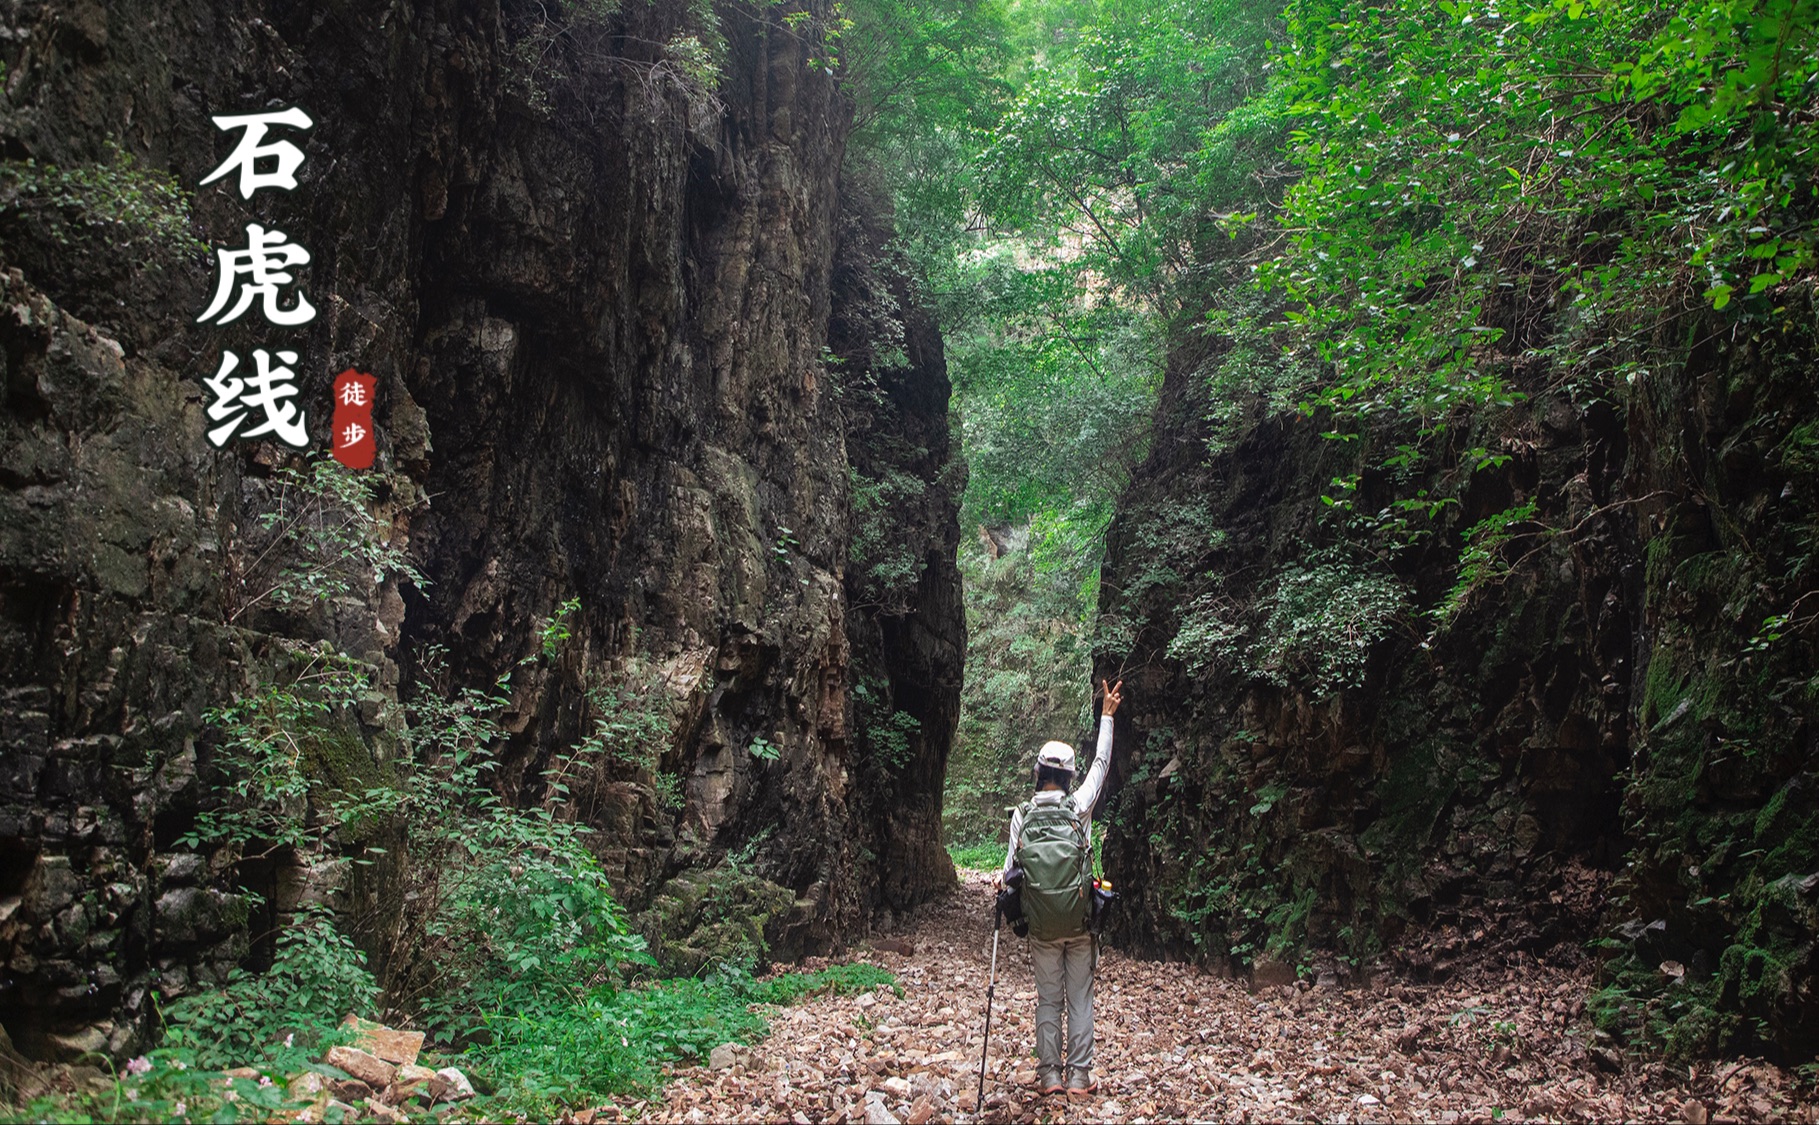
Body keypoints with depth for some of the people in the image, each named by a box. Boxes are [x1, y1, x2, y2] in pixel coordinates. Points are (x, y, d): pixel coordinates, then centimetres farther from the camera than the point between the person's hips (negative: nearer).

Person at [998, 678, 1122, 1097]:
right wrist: (1107, 715, 12)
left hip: (1042, 924, 1)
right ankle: (1079, 1076, 9)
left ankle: (1049, 1075, 12)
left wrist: (1002, 883, 24)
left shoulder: (1022, 814, -4)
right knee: (1080, 998, 6)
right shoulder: (1079, 806, -7)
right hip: (1079, 921, -1)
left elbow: (1011, 864, 2)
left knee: (1048, 999, 9)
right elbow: (1100, 764, 5)